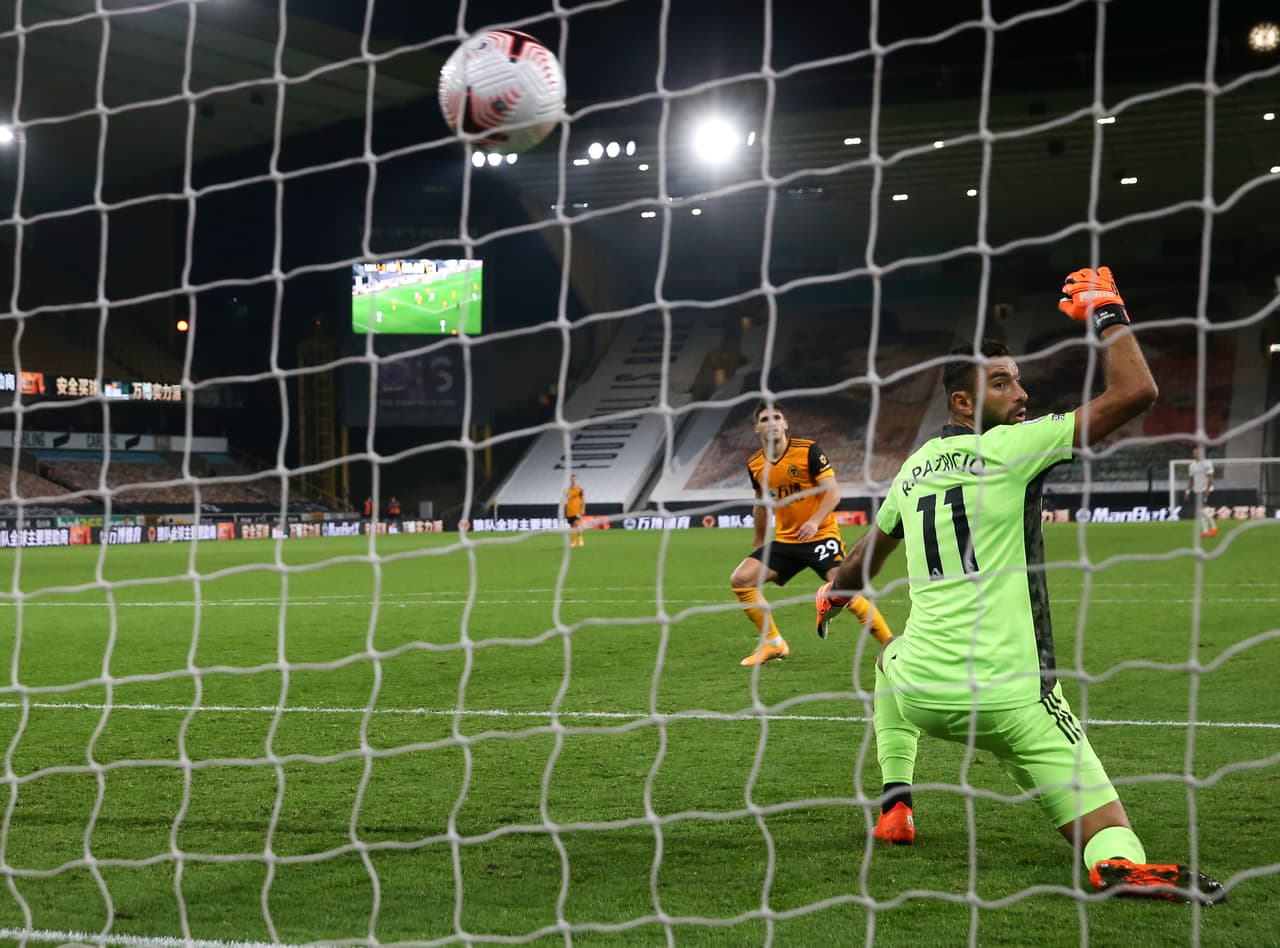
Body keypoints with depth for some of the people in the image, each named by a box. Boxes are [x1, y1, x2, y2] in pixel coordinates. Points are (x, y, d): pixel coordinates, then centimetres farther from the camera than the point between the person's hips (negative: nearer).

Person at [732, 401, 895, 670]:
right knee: (740, 579, -6)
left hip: (821, 535, -6)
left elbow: (833, 493, -15)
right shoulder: (755, 465, 3)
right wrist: (759, 544, 26)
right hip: (785, 540, 6)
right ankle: (773, 644, 7)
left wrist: (815, 521, -31)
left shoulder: (808, 451, -12)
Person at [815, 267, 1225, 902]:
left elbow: (862, 562, 32)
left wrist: (832, 597, 53)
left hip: (918, 697, 6)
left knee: (890, 659, 42)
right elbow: (1135, 393, -9)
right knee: (1105, 834, -6)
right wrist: (1105, 313, 6)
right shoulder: (1011, 447, -5)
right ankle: (1122, 867, -41)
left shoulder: (914, 468, 14)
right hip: (1009, 699, -6)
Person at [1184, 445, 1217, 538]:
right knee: (1200, 510, 2)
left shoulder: (1206, 463, -7)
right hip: (1197, 490, 7)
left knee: (1204, 508, -16)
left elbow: (1210, 477, -11)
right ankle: (1205, 531, 4)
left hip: (1205, 489, -7)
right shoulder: (1192, 465, 13)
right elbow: (1190, 479, 19)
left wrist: (1207, 489, -19)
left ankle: (1213, 527, -5)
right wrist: (1188, 490, 12)